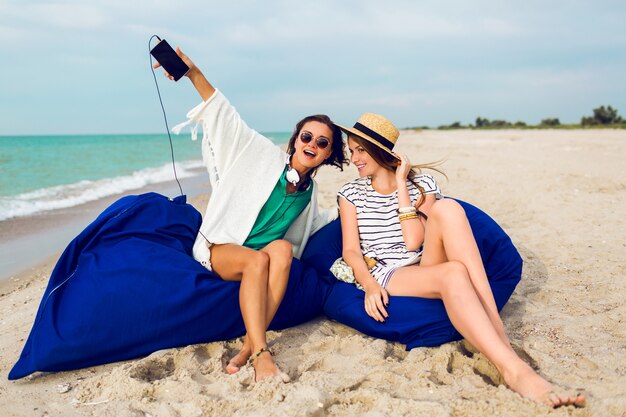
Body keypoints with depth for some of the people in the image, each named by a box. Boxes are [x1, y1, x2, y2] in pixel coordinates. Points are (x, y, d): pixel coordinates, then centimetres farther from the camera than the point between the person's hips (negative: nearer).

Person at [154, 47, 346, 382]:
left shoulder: (309, 192, 12)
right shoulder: (264, 156, -3)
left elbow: (314, 221, 34)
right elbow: (226, 118, -9)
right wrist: (194, 74, -18)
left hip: (263, 257, 4)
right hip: (219, 246, -4)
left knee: (283, 249, -32)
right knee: (258, 259, -37)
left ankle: (247, 350, -39)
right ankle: (260, 354, -45)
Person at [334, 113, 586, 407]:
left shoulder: (421, 182, 11)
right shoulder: (350, 193, 12)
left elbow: (413, 242, -4)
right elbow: (351, 250, 0)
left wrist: (401, 185, -4)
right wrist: (369, 284, -20)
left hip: (427, 267, 2)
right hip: (386, 277, -2)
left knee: (447, 208, -30)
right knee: (453, 273, -36)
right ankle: (514, 370, -44)